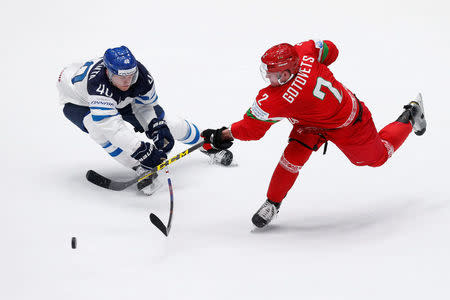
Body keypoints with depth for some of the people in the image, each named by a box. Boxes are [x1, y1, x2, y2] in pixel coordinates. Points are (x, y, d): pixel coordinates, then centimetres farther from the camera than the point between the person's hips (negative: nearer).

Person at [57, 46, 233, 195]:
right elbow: (110, 124, -51)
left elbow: (149, 104, -9)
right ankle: (142, 170, -23)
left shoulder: (141, 74, -29)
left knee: (165, 124, -2)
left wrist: (158, 127, -26)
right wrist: (142, 150, -55)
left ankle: (207, 145, 24)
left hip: (121, 101, 4)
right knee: (101, 128, -37)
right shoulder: (97, 82, -46)